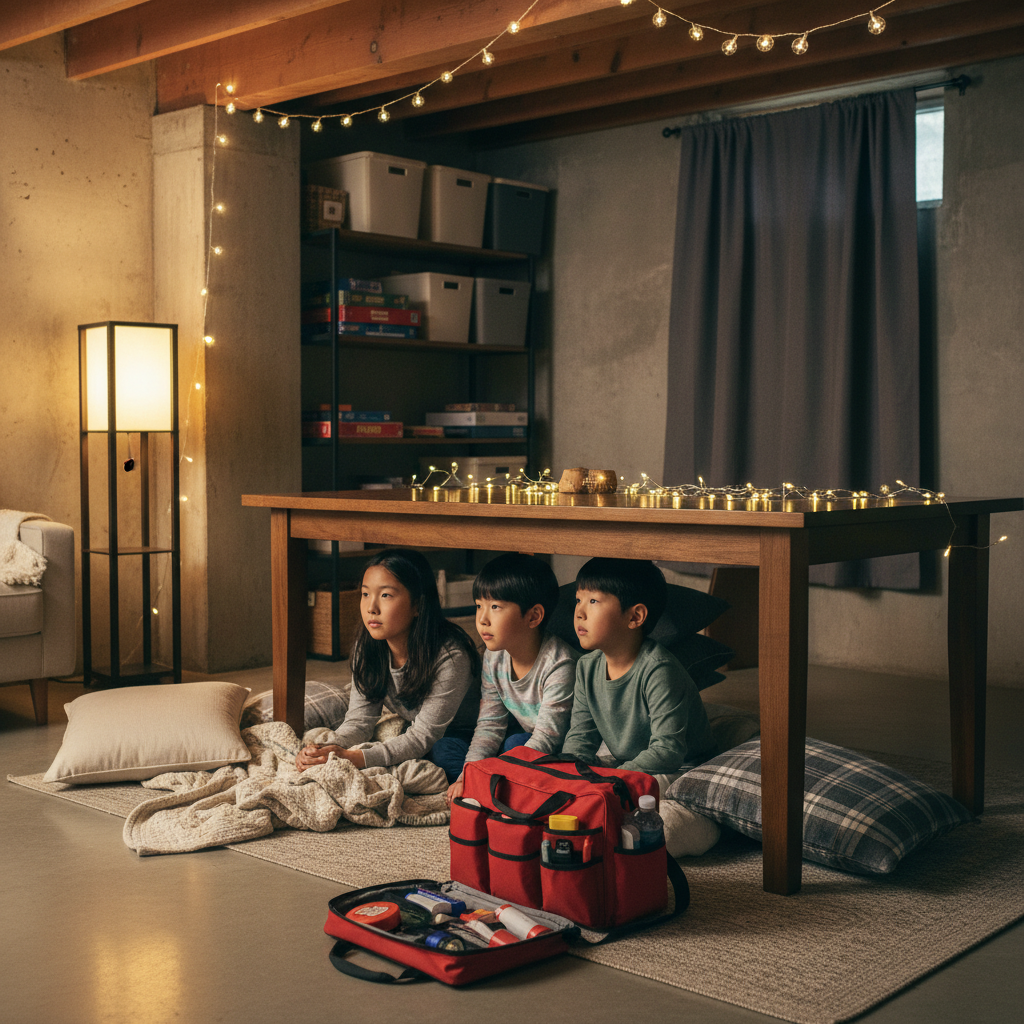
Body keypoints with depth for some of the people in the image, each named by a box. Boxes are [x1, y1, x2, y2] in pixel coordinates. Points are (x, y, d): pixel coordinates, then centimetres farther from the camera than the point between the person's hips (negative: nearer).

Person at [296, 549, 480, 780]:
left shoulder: (450, 657, -30)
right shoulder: (367, 648, -10)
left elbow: (423, 737, -30)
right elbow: (359, 720, -10)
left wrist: (352, 758, -40)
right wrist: (326, 750, -33)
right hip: (409, 731, 6)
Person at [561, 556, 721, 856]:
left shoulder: (659, 671, -24)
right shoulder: (587, 667, 0)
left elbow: (668, 751, -27)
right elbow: (580, 737, 3)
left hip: (683, 773, -8)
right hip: (627, 766, 8)